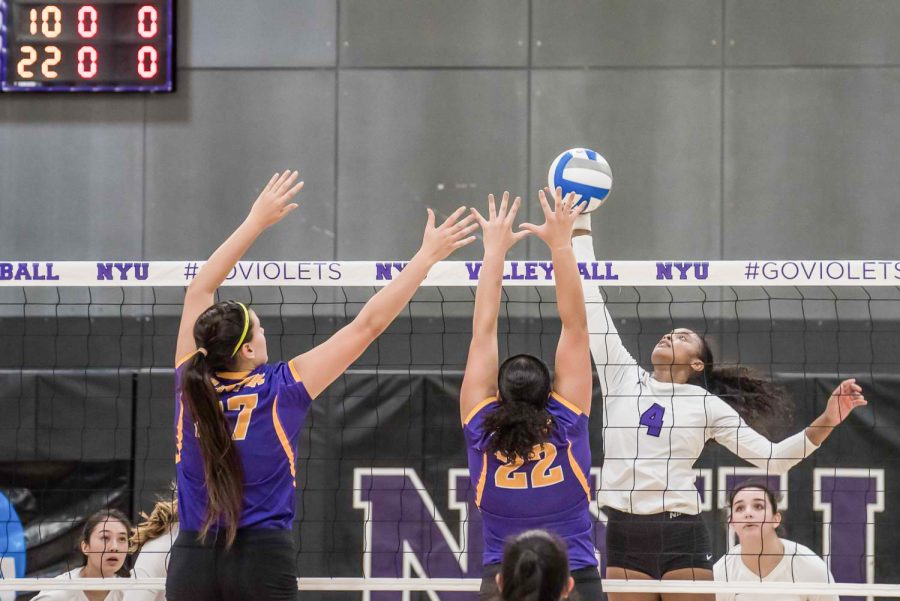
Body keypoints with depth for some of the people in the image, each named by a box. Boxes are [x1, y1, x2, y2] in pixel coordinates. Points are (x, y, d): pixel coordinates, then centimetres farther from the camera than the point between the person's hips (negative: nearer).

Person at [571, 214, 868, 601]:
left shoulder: (708, 405, 8)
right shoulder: (622, 377, 12)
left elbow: (771, 458, 4)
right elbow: (591, 303, 13)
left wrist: (824, 424, -9)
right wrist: (581, 229, 13)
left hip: (681, 538, -2)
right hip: (624, 536, 2)